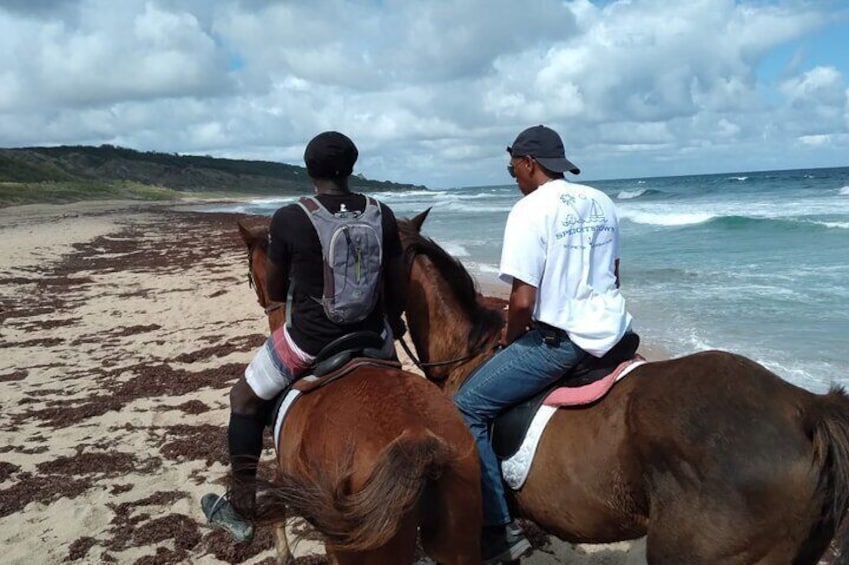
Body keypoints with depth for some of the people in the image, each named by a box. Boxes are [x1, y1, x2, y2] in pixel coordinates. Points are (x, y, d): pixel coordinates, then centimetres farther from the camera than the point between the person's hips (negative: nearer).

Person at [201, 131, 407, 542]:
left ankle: (241, 509, 29)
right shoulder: (382, 214, -4)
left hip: (308, 341, -3)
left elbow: (275, 292, 1)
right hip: (370, 336, 4)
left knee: (244, 400, 22)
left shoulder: (288, 219, -12)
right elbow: (398, 288, 4)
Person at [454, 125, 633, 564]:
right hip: (612, 329, 9)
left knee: (467, 408, -3)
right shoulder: (601, 203, 10)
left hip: (562, 340, -9)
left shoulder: (530, 209, -14)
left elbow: (523, 300, -19)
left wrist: (509, 338, 0)